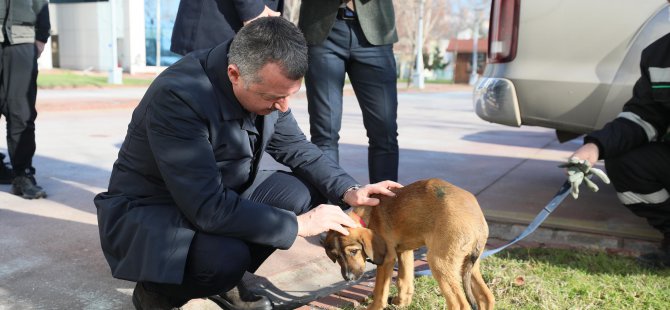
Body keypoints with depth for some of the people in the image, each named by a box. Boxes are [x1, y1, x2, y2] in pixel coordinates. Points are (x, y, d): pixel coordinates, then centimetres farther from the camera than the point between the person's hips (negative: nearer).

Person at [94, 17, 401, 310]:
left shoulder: (265, 83, -12)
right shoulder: (177, 96, -33)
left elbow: (294, 146, 3)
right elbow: (209, 209, -35)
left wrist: (348, 190, -12)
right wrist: (298, 224, -27)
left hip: (222, 194, 7)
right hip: (148, 210, -7)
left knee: (305, 192, -11)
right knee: (227, 256, -34)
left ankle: (225, 276, 5)